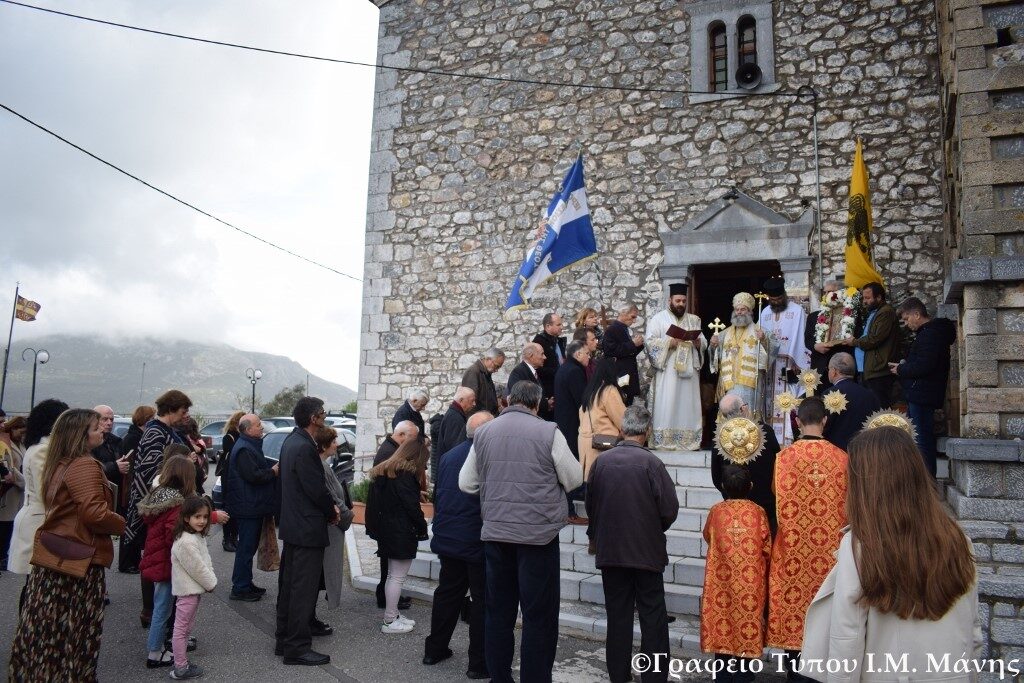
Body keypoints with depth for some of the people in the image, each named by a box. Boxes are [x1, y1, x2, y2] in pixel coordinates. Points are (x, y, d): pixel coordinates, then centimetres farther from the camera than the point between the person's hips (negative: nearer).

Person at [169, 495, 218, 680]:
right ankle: (181, 669, 10)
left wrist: (211, 580, 1)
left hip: (193, 589, 10)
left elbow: (207, 562, 12)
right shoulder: (186, 542, -24)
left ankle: (181, 661, 29)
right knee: (181, 629, 2)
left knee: (186, 628, 18)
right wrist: (211, 583, -9)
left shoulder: (198, 536, 7)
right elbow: (197, 568, -21)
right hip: (187, 590, -10)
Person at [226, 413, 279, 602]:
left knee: (249, 546, 17)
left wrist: (273, 467, 9)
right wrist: (273, 471, -12)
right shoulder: (244, 449, -18)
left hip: (253, 506, 11)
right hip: (247, 507, -11)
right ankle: (240, 588, 4)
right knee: (246, 547, -4)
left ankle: (245, 583, 27)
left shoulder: (251, 446, 16)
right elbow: (253, 476, -26)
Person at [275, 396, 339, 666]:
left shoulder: (291, 441, 9)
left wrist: (329, 506, 7)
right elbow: (317, 489, -21)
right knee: (304, 588, -2)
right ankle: (298, 648, 6)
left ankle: (284, 639, 29)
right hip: (308, 527, -10)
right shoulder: (305, 447, -23)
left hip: (292, 523, 10)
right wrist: (332, 512, -4)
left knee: (289, 583, 18)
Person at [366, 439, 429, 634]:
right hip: (402, 533, -10)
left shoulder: (384, 471, 13)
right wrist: (423, 528, -6)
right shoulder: (405, 474, -16)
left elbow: (374, 503, 15)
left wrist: (374, 528, 15)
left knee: (393, 575, 17)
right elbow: (412, 506, -18)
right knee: (398, 577, -2)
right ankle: (390, 622, 3)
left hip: (387, 530, 10)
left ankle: (392, 614, 23)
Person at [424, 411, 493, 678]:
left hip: (446, 539, 7)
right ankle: (479, 662, 10)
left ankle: (434, 649, 29)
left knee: (447, 592, 19)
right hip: (478, 542, -6)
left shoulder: (447, 456, 5)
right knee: (482, 600, 4)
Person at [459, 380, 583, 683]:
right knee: (539, 614, 5)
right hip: (538, 533, -4)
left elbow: (466, 483, 8)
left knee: (498, 611, 14)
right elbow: (574, 479, -2)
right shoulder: (548, 432, -9)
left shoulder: (483, 433, 2)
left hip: (495, 533, 4)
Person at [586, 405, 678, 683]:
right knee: (652, 616, 9)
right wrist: (654, 531, 9)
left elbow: (590, 505, 4)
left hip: (610, 551, 3)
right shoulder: (651, 462, -14)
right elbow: (670, 509, -11)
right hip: (647, 551, -3)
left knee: (618, 614, 12)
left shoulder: (601, 461, -5)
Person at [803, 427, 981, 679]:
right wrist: (965, 670, 16)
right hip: (954, 675, 3)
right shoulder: (957, 540, -9)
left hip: (885, 675, -3)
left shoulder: (858, 545, -21)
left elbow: (846, 639, -17)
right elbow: (973, 630, 2)